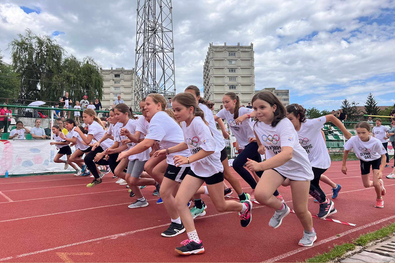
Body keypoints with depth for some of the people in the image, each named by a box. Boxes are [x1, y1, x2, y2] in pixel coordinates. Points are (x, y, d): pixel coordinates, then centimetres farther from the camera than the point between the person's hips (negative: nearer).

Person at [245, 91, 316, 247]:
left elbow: (287, 153, -48)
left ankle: (309, 232, 41)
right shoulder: (257, 126, -10)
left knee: (300, 210, 5)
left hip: (298, 167, -4)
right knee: (260, 194, -23)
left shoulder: (285, 124, -30)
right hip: (275, 165, 4)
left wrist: (260, 166, -57)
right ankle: (281, 209, 10)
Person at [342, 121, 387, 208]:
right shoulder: (353, 140, -32)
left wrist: (381, 170, -36)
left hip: (376, 160, -2)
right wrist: (343, 165, -10)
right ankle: (380, 184, 44)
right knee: (366, 185, 7)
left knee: (375, 183, -16)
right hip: (364, 161, 2)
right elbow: (346, 151, -14)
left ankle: (379, 199, 17)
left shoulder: (376, 142, -35)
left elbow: (383, 156, -24)